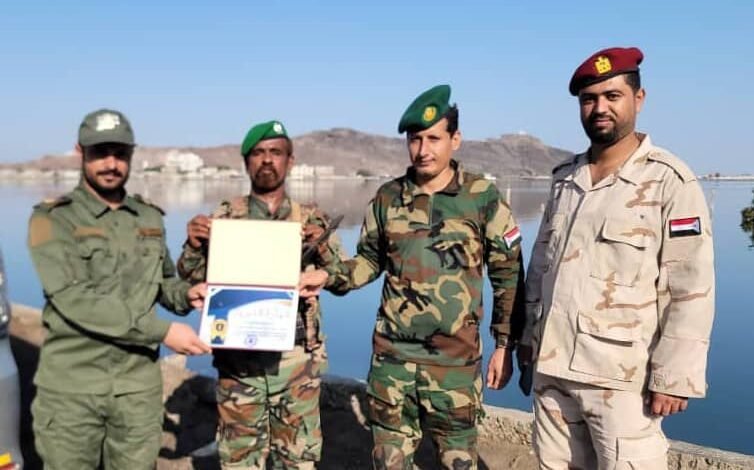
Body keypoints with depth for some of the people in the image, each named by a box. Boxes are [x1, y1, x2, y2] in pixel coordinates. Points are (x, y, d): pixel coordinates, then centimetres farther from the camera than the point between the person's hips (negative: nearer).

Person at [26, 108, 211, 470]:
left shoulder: (150, 218, 7)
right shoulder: (53, 220, -8)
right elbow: (74, 298, -19)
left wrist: (185, 294, -5)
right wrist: (162, 331, -22)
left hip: (139, 382, 3)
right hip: (72, 386, -3)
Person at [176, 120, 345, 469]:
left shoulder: (312, 220, 4)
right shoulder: (225, 218, 2)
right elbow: (192, 279, 2)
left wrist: (323, 247, -18)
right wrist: (194, 245, -18)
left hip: (297, 359, 1)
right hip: (238, 358, 0)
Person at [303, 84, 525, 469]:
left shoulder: (483, 198, -7)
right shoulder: (387, 198, 1)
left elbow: (508, 276, -1)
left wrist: (505, 345, -2)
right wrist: (329, 277, -6)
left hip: (455, 358, -2)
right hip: (392, 354, 3)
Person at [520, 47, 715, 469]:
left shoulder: (671, 182, -9)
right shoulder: (565, 178, 9)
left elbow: (692, 290, -12)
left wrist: (673, 376, -14)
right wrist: (529, 337, 15)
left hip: (622, 378, -5)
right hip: (552, 369, 6)